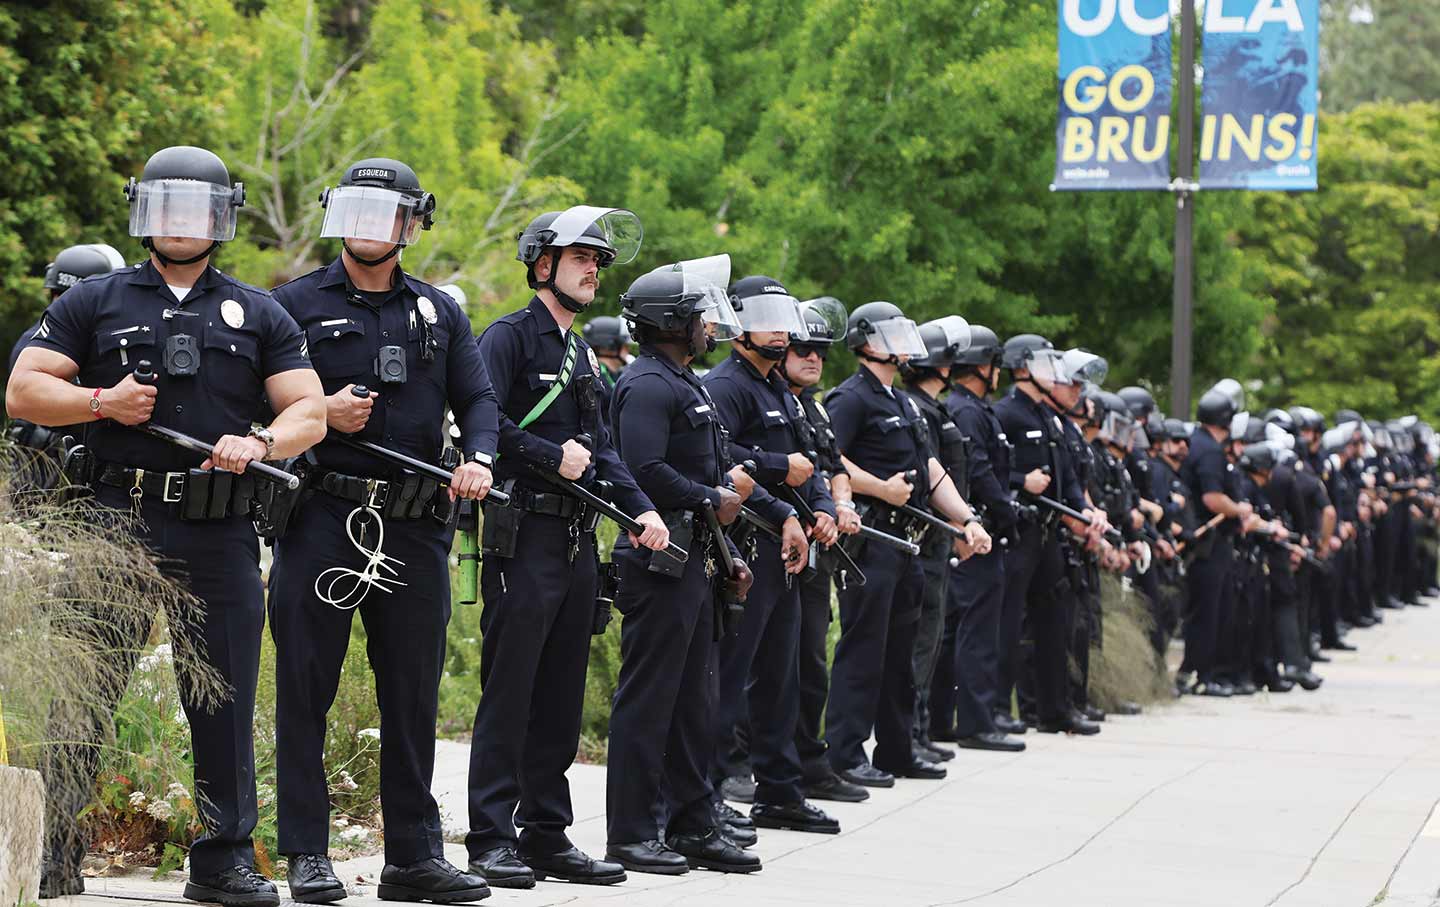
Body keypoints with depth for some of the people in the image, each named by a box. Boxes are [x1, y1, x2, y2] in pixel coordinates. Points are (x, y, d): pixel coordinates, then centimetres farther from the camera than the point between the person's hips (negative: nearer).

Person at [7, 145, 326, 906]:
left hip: (219, 537, 1)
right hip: (114, 528, -1)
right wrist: (102, 402, -9)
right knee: (83, 695, -2)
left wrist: (260, 443, -11)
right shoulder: (94, 303, 11)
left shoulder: (258, 315, 15)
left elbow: (309, 413, 9)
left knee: (224, 702, 4)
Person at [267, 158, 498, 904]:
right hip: (321, 516, -3)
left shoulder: (439, 313, 15)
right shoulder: (297, 303, 5)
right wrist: (319, 413, -14)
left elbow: (477, 398, 11)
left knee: (414, 690, 7)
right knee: (305, 687, -3)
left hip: (415, 529, 3)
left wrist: (478, 459, -9)